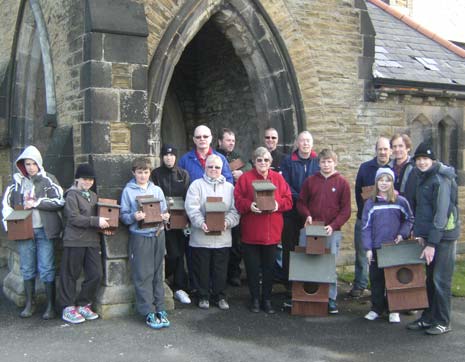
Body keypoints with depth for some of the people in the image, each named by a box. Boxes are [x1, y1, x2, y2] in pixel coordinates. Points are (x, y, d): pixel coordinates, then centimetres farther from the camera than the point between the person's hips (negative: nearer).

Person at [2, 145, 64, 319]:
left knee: (46, 269, 0)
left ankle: (51, 305, 9)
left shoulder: (48, 180, -1)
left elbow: (60, 201, -8)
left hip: (44, 230, -3)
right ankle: (29, 304, 23)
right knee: (27, 269, 11)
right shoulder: (18, 181, 7)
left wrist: (37, 203, -14)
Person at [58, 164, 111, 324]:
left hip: (92, 240, 7)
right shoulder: (72, 195, -5)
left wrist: (103, 225, 3)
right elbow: (73, 218, -15)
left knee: (96, 274, 3)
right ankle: (68, 308, 14)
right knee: (70, 275, 3)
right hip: (74, 240, -6)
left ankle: (83, 305, 19)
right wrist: (96, 221, -20)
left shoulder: (93, 196, 17)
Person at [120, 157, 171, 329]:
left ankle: (160, 309, 13)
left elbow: (164, 211, 14)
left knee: (158, 273, 7)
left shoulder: (157, 190, 12)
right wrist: (133, 217, -21)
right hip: (139, 236, -3)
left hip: (158, 234, 3)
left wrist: (166, 216, -7)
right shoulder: (128, 191, 2)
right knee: (143, 275, -3)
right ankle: (149, 312, 1)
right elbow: (123, 215, -1)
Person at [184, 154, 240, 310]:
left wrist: (228, 222, -16)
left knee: (221, 268, 9)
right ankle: (203, 296, 21)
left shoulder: (229, 187, 10)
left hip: (223, 237, 2)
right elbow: (192, 208, -9)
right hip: (201, 236, -2)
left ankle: (220, 296, 23)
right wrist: (201, 223, -23)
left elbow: (234, 210, 3)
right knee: (202, 268, 7)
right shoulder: (197, 185, 2)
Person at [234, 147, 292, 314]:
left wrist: (278, 204, -14)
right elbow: (237, 200, -4)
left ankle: (267, 299, 21)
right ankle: (255, 299, 20)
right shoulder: (245, 178, 0)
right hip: (251, 232, -2)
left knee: (269, 267, 9)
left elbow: (288, 200, 6)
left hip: (272, 232, 2)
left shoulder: (278, 178, 7)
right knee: (252, 267, 6)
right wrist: (249, 205, -22)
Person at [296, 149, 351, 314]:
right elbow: (301, 202, 10)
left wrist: (333, 225, -13)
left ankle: (331, 299, 9)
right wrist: (307, 215, -9)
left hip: (332, 232, -2)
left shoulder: (342, 183, 2)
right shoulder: (310, 181, 7)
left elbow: (345, 210, -1)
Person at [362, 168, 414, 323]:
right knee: (376, 279, 7)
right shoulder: (370, 203, 1)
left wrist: (402, 234, -7)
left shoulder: (401, 201, -2)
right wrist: (368, 248, -4)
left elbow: (409, 219, 9)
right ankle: (377, 308, 19)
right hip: (376, 248, 1)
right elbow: (366, 227, 1)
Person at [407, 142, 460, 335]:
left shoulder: (441, 180, -14)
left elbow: (442, 213, -18)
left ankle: (443, 322, 9)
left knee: (441, 280, -2)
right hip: (428, 236, 8)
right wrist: (419, 234, 7)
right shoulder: (423, 178, 13)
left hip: (444, 236, -8)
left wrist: (432, 243, -20)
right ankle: (428, 318, 22)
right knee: (428, 278, 12)